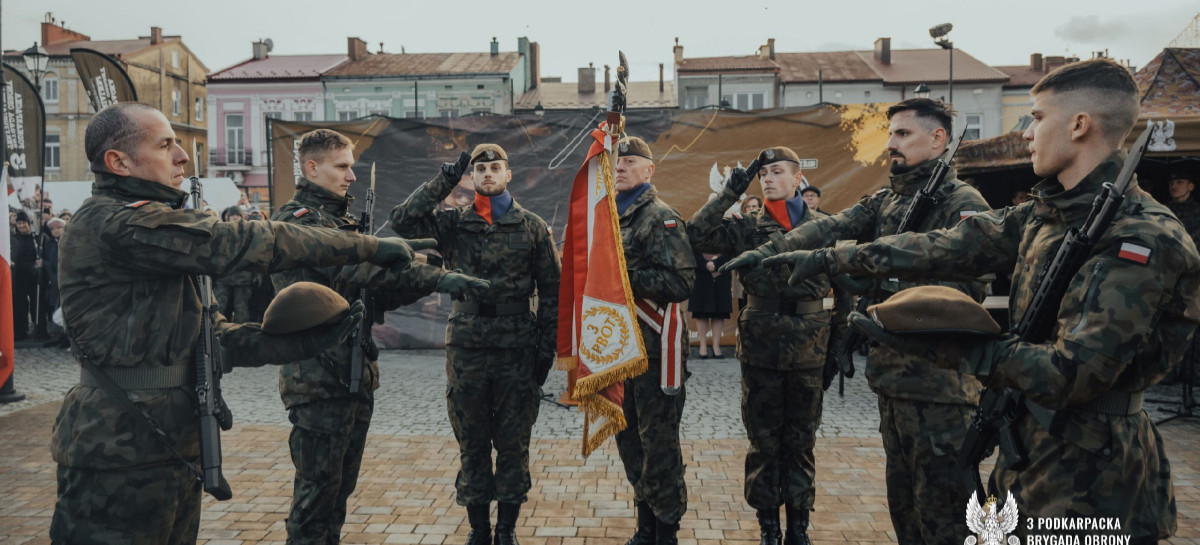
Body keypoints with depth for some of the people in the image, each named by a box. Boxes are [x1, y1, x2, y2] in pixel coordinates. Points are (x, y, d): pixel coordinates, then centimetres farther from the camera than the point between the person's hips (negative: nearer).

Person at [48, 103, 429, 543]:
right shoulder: (115, 222, -17)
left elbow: (214, 336, 10)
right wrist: (370, 246, -19)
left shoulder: (142, 224, 15)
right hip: (121, 463, -9)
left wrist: (306, 341, -3)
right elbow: (243, 244, -23)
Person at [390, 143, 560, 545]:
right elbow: (402, 220, -10)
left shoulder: (532, 227, 4)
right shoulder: (453, 224, 5)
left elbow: (551, 290, 4)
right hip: (466, 349, 1)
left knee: (514, 443, 7)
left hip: (517, 350, -1)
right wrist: (444, 180, -9)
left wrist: (547, 347, -2)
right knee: (472, 443, 10)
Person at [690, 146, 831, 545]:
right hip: (760, 348, 0)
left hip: (808, 351, 1)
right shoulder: (747, 228, 1)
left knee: (801, 442, 11)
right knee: (764, 441, 9)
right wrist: (731, 192, -11)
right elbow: (697, 234, -11)